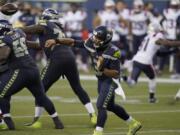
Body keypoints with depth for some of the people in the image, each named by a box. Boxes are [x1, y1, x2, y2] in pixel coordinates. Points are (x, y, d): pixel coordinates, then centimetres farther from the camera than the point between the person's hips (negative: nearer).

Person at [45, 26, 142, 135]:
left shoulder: (113, 52, -28)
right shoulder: (91, 44, -13)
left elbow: (116, 74, -25)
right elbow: (73, 42, -6)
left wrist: (102, 69, -38)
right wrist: (56, 41, -14)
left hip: (110, 81, -8)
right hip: (101, 80, 8)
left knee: (101, 106, -18)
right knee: (110, 106, 20)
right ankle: (134, 124, 37)